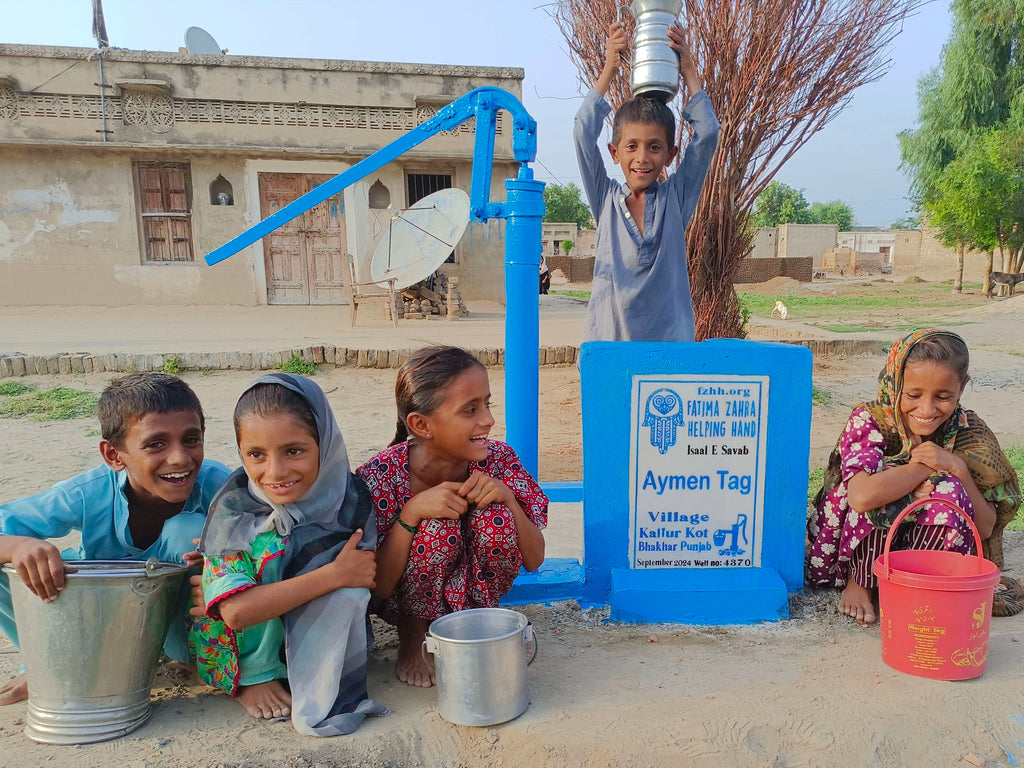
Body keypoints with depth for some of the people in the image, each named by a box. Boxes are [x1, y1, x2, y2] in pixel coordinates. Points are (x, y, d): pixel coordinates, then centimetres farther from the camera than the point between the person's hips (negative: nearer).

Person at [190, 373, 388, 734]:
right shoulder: (234, 507, -22)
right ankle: (254, 677, -10)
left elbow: (374, 581, -9)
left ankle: (323, 693, -14)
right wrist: (335, 574, -34)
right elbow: (237, 612, -30)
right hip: (241, 651, -2)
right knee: (270, 545, -27)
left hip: (327, 633, 2)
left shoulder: (349, 498, -16)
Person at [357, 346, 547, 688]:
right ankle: (412, 635, -2)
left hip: (469, 591, 3)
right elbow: (376, 587, -22)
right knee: (438, 525, -32)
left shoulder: (498, 460, -18)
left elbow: (534, 560, -11)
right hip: (406, 602, -2)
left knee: (496, 518, -27)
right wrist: (412, 511, -36)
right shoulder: (381, 475, -26)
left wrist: (506, 497, -29)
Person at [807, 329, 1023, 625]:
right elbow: (862, 496, -39)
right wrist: (924, 467, -26)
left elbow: (985, 528, -8)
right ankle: (859, 584, -9)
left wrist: (957, 467, -22)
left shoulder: (969, 433, -8)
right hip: (860, 554, -2)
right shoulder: (869, 421, -19)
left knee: (949, 492, -26)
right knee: (882, 482, -31)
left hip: (924, 553, 2)